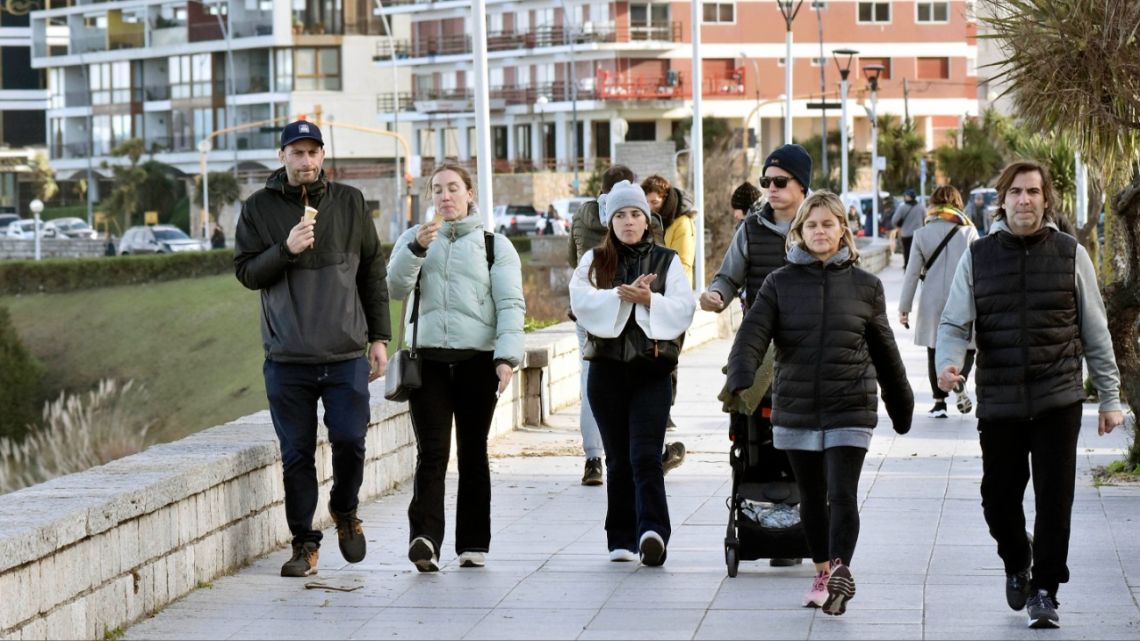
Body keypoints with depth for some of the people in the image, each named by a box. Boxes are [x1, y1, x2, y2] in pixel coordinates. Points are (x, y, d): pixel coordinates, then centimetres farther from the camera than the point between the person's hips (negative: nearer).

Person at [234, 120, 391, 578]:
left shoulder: (349, 203, 9)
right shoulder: (259, 209, 6)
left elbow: (373, 272, 12)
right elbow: (246, 272, 2)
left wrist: (379, 337, 7)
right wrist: (285, 249, -15)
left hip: (346, 355, 0)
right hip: (287, 356, 0)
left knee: (350, 439, -8)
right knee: (296, 454, 2)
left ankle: (345, 510, 21)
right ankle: (304, 544, 13)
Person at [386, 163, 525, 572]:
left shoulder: (494, 245, 9)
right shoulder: (415, 238, 14)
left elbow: (510, 304, 1)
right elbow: (396, 286, -1)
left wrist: (507, 356, -12)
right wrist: (416, 248, -18)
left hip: (477, 358, 0)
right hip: (428, 358, 0)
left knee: (473, 453, 5)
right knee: (431, 452, -11)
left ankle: (473, 543, 11)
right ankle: (425, 538, -24)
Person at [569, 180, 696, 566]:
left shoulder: (666, 261, 8)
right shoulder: (594, 262, 10)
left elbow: (684, 308, -2)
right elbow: (582, 302, -7)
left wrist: (650, 300, -17)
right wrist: (622, 295, -18)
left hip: (651, 369, -2)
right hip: (607, 369, 2)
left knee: (645, 456, -14)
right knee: (618, 458, 7)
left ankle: (652, 531, -25)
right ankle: (622, 539, 12)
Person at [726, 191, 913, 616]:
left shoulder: (865, 286, 4)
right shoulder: (780, 283, 2)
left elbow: (884, 350, 12)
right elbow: (752, 335, -9)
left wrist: (901, 403, 18)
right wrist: (739, 382, -28)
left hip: (850, 410, -2)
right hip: (795, 410, 2)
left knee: (842, 494, -14)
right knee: (812, 497, 12)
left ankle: (840, 569, -24)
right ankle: (823, 573, 25)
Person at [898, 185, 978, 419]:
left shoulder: (922, 234, 2)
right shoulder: (969, 232, -1)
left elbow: (912, 273, 1)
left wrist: (904, 307, 5)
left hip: (932, 303, 1)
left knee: (935, 354, 10)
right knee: (967, 347, 10)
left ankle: (939, 401, 9)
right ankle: (960, 383, -17)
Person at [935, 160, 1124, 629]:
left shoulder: (1070, 254, 3)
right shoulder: (978, 257, 5)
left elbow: (1095, 331, 7)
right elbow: (955, 322, 4)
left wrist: (1109, 397, 7)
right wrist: (947, 362, -18)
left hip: (1058, 401, -1)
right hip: (997, 402, 1)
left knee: (1054, 501, -3)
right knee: (998, 498, 6)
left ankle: (1044, 590, 11)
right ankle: (1017, 564, 35)